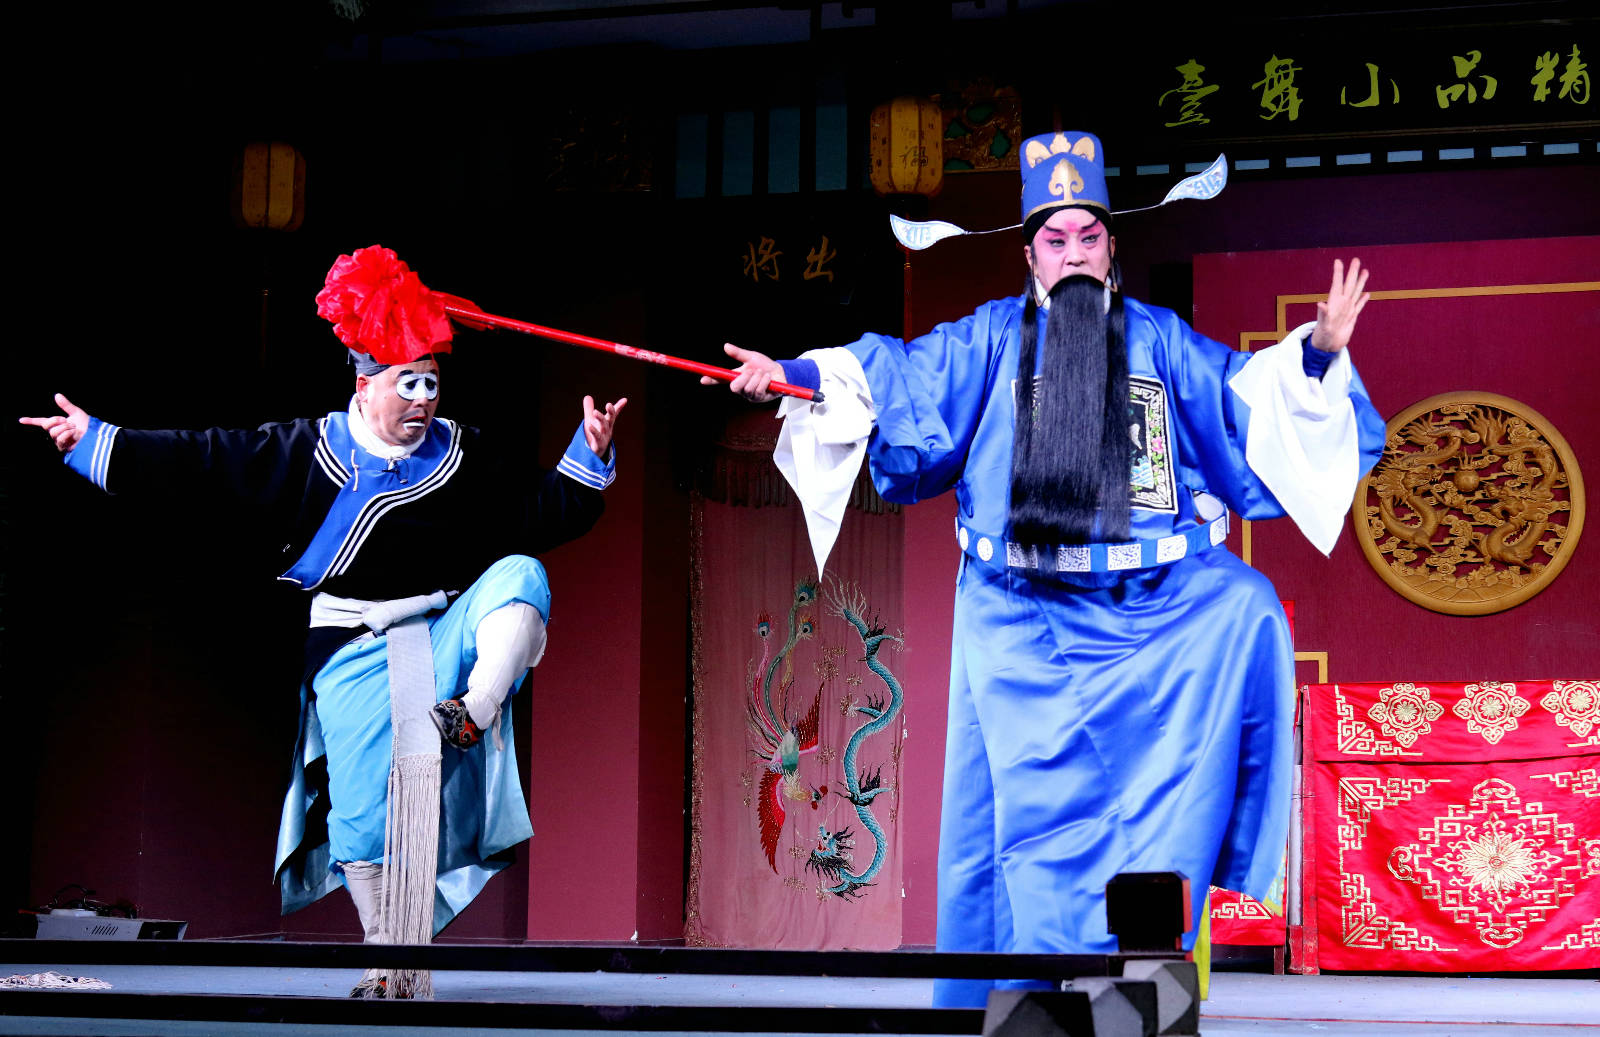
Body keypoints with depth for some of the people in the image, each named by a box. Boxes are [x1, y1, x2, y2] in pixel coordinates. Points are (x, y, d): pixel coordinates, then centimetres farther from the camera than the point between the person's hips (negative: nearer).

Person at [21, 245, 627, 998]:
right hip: (354, 653, -1)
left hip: (443, 634, 1)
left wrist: (590, 454, -13)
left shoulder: (468, 460, 1)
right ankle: (391, 970, 9)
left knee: (520, 576, -26)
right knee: (360, 821, -5)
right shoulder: (307, 453, -2)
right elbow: (198, 460, 1)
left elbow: (553, 512, 4)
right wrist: (95, 441, 0)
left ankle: (475, 715, -34)